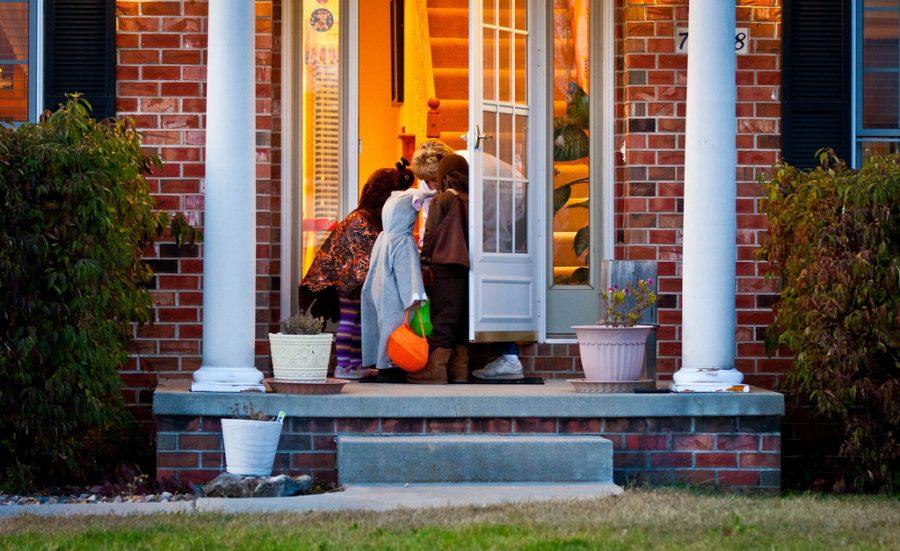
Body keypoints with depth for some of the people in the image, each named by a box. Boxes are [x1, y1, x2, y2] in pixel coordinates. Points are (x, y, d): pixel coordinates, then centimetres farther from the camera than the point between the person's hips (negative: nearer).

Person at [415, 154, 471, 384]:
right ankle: (460, 369, 9)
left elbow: (431, 234, -1)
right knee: (463, 320, 9)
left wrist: (426, 257, 14)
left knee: (443, 317, -6)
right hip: (470, 268, 5)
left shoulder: (441, 200, -2)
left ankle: (436, 370, -9)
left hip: (447, 265, -5)